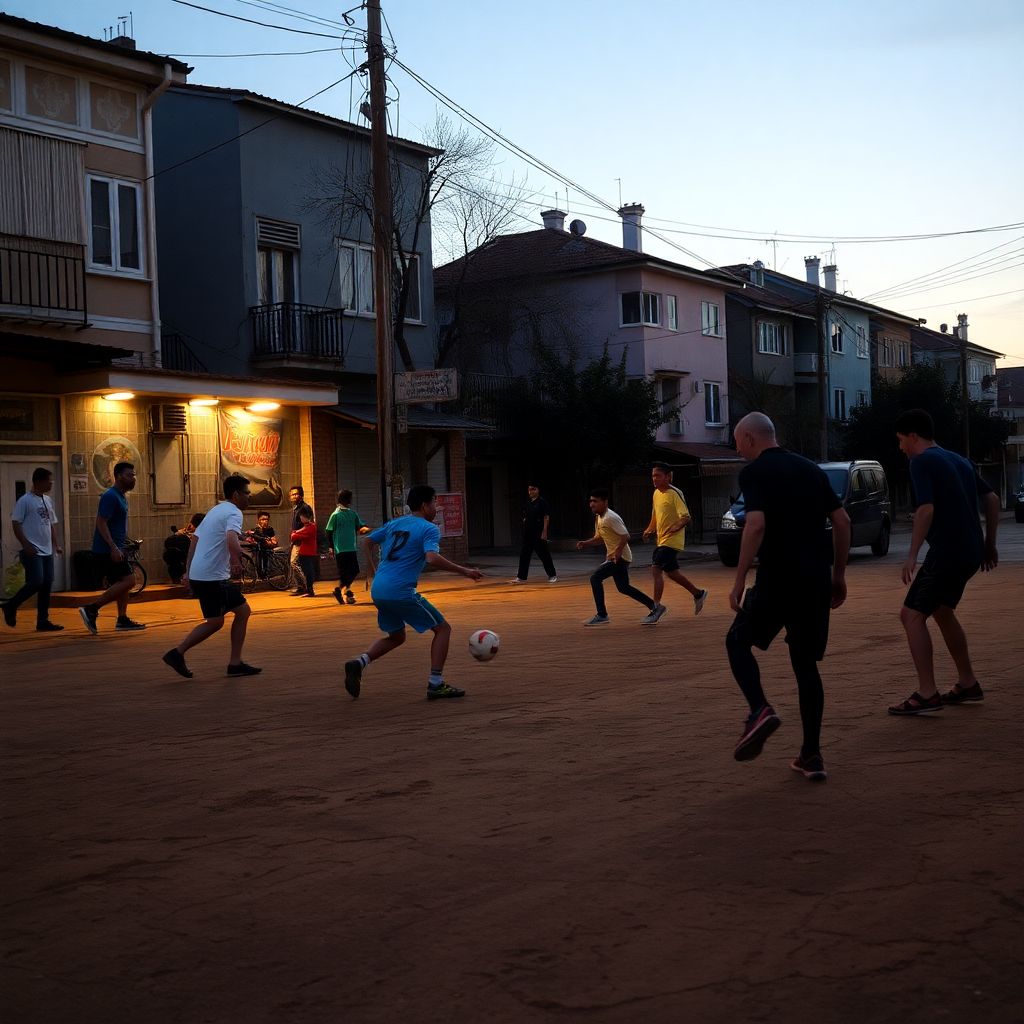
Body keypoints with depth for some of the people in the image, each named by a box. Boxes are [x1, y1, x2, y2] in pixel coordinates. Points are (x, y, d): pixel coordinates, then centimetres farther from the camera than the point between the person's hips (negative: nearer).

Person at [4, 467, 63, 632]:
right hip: (32, 551, -8)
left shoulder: (47, 500, 15)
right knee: (36, 582, -14)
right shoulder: (25, 500, -9)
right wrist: (26, 545, -17)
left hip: (47, 551, 8)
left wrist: (57, 545, 11)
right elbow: (16, 524, -11)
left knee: (47, 584, 5)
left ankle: (43, 621, 10)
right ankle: (11, 607, 6)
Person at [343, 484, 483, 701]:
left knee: (396, 637, 26)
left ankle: (359, 663, 4)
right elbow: (432, 558, -23)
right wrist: (464, 571, -17)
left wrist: (374, 571, 34)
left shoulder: (394, 524, 17)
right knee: (442, 629, 5)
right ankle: (435, 685, 0)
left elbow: (368, 540, 26)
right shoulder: (429, 529, -6)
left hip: (377, 591, 8)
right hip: (401, 592, -8)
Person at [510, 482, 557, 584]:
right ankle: (521, 577, 10)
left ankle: (553, 575, 12)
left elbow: (546, 517, -11)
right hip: (528, 533, 7)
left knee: (544, 554, 0)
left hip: (539, 533, -7)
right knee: (524, 555, 5)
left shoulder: (542, 502, -8)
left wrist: (544, 532, -15)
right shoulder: (527, 502, 11)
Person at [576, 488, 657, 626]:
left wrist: (617, 554, -24)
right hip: (612, 557, 10)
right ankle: (653, 606, 26)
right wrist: (584, 543, 4)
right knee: (623, 588, 17)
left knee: (595, 579, -15)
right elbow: (599, 538, 20)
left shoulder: (611, 518, -20)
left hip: (620, 557, -10)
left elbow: (625, 536, -23)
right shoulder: (599, 518, 10)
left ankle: (602, 615, -8)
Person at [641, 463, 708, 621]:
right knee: (671, 572, 16)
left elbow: (686, 517, -19)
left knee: (656, 570, -16)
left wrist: (675, 527, -33)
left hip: (671, 540, -9)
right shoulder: (656, 493, 11)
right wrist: (649, 530, 10)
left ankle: (657, 606, -11)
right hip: (661, 540, 9)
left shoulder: (675, 493, -15)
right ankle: (698, 594, 33)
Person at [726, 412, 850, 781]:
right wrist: (838, 575, 17)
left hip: (777, 578, -6)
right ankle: (811, 756, 12)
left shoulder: (754, 472, -4)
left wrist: (739, 581, -15)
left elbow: (756, 525, -18)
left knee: (738, 641, 15)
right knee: (806, 663, 13)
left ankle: (760, 711, -9)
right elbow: (842, 521, 12)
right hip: (817, 581, 6)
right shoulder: (811, 469, 15)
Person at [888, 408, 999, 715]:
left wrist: (911, 555, -19)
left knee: (911, 614, -6)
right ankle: (968, 684, 29)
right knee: (942, 611, 24)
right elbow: (992, 500, 18)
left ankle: (927, 694, -11)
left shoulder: (921, 462, -9)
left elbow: (926, 509, -21)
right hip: (970, 552, 9)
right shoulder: (958, 460, 17)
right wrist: (989, 544, 22)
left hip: (947, 552, -9)